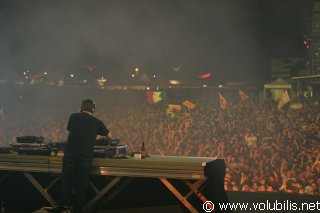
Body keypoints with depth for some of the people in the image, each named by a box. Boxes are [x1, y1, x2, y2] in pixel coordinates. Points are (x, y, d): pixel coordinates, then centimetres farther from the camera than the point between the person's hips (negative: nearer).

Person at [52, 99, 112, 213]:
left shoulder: (73, 117, 6)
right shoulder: (97, 122, 6)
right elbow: (110, 136, 20)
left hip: (70, 153, 0)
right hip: (86, 156, 0)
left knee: (67, 180, 6)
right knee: (82, 183, 6)